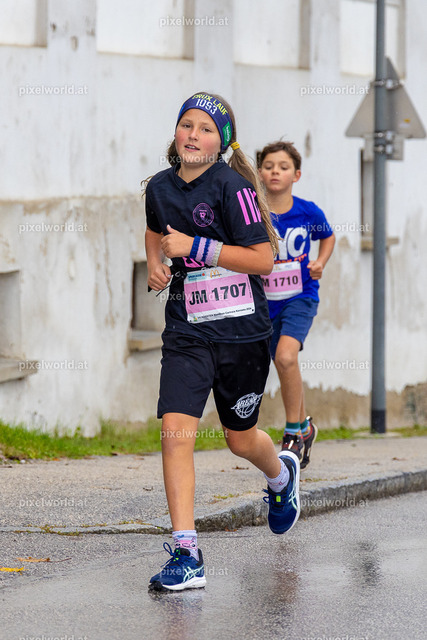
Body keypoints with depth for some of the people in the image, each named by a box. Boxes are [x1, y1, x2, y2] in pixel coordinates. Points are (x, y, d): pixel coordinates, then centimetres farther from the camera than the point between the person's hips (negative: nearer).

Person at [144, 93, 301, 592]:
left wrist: (195, 247, -19)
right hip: (186, 332, 3)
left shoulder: (233, 186, -12)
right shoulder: (160, 187, 5)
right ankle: (185, 555, -15)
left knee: (241, 440, 13)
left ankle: (282, 475, 51)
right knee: (176, 432, -15)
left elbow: (263, 259, -15)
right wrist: (155, 262, 8)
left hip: (241, 330, -3)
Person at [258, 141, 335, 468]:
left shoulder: (308, 212, -7)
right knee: (286, 368, 14)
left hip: (300, 297, -2)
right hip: (266, 302, 2)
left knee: (285, 356, -25)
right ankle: (305, 426, 39)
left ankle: (293, 432, -10)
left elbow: (328, 237, 14)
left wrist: (320, 263, -3)